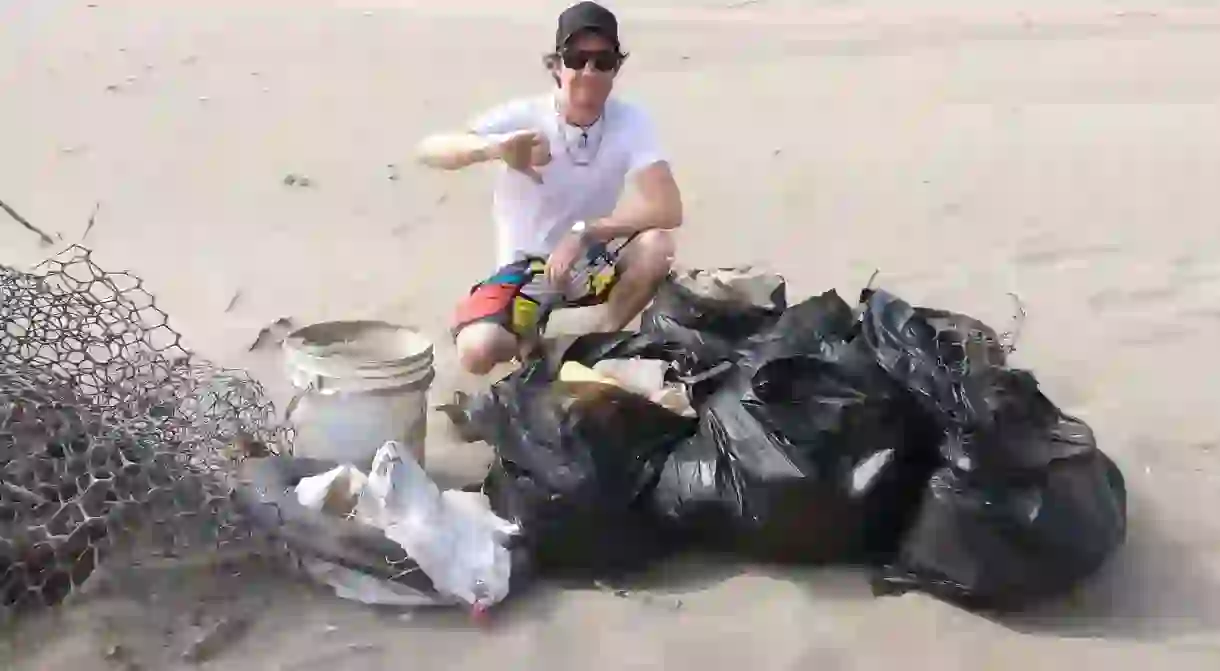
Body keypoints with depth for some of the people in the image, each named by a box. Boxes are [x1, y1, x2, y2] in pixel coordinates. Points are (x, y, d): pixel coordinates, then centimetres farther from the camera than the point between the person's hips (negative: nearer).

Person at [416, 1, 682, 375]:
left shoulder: (630, 122, -13)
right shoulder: (523, 117, -17)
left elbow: (667, 209, -23)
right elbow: (428, 151, -28)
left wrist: (583, 232, -30)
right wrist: (492, 147, -49)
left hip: (589, 260, 2)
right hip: (524, 268, -1)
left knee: (656, 246, -29)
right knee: (478, 350, -28)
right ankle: (529, 335, 11)